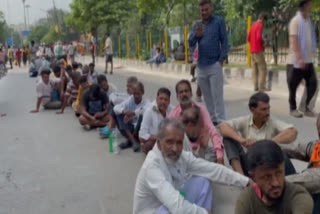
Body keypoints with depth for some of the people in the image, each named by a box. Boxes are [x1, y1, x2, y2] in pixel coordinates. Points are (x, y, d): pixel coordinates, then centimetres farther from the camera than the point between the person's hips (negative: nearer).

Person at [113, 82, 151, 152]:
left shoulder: (146, 102, -10)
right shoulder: (129, 100, 1)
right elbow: (116, 108, -8)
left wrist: (133, 113, -36)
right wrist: (124, 111, -29)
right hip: (130, 127, 4)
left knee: (142, 116, -32)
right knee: (119, 115, -18)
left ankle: (130, 141, -16)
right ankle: (133, 141, -26)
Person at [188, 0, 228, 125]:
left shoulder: (218, 22, 0)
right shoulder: (197, 25, 13)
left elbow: (224, 41, -3)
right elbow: (191, 44, 6)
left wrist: (221, 59, -11)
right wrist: (196, 35, -14)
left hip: (214, 64, -5)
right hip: (201, 66, 5)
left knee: (217, 95, -5)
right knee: (207, 95, 11)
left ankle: (220, 120, 2)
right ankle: (212, 118, 22)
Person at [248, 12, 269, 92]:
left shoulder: (253, 25, 16)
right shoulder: (260, 25, -10)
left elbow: (248, 38, 19)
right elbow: (259, 37, -22)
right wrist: (263, 42, -5)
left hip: (252, 50, 9)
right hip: (258, 50, -8)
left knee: (254, 69, 8)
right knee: (263, 68, -5)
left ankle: (256, 87, 8)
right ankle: (261, 86, -8)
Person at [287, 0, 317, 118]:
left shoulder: (308, 20, 13)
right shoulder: (295, 21, -10)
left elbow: (309, 40, 16)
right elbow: (294, 41, -17)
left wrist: (312, 54, 13)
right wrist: (300, 58, -23)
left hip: (308, 60, 7)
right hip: (296, 61, -7)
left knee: (312, 84, 2)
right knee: (293, 86, 2)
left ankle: (306, 106, 15)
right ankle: (293, 109, 15)